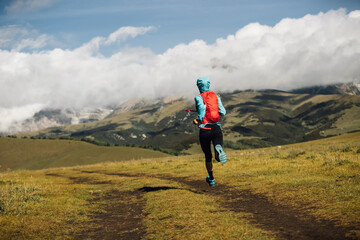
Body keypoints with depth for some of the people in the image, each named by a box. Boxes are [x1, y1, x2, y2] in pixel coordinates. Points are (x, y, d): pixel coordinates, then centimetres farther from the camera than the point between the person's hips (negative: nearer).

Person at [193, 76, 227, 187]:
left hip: (204, 130, -1)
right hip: (216, 129, 1)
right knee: (218, 150, -15)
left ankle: (211, 179, 33)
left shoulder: (198, 97, -1)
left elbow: (202, 108, -19)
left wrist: (198, 120, -3)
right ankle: (218, 149, -52)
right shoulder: (216, 96, 11)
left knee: (208, 156, 18)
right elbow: (223, 112, 5)